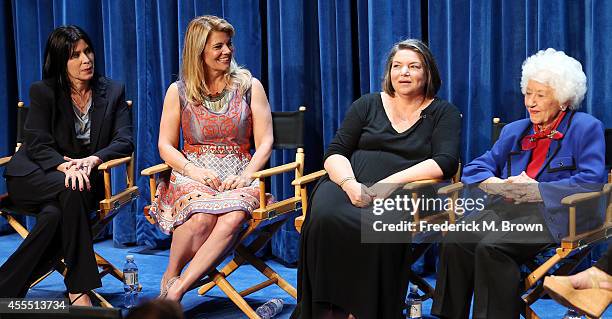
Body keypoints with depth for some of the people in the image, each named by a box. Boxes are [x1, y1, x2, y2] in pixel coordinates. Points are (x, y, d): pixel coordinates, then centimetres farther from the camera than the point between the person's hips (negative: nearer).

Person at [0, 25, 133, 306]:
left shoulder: (113, 92, 6)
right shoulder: (43, 92, 1)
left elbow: (124, 141, -5)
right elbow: (38, 145, -9)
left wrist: (92, 160, -27)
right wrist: (66, 167, -31)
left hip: (87, 176, 2)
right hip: (34, 175, -1)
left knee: (54, 214, -34)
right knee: (71, 190, -37)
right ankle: (79, 290, -34)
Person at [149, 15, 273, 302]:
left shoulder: (249, 87, 10)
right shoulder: (179, 91, 10)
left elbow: (265, 142, 5)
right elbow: (166, 146, 8)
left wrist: (245, 176, -13)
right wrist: (194, 171, -12)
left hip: (238, 175, 0)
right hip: (192, 173, 0)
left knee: (232, 216, -36)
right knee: (201, 215, -36)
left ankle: (177, 289, -31)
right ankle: (169, 277, -13)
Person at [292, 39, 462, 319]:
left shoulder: (444, 113, 14)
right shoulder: (368, 105, 20)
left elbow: (445, 162, -3)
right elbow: (335, 153, 12)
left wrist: (392, 182, -15)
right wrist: (350, 184, -11)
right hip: (348, 186, 2)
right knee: (325, 219, -34)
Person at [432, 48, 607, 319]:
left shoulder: (586, 128, 6)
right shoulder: (514, 130, 24)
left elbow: (592, 180, -8)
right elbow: (475, 169, 18)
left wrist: (535, 190, -13)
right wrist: (502, 185, -5)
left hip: (552, 213, -5)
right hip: (506, 207, 6)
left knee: (492, 247, -33)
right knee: (455, 241, -24)